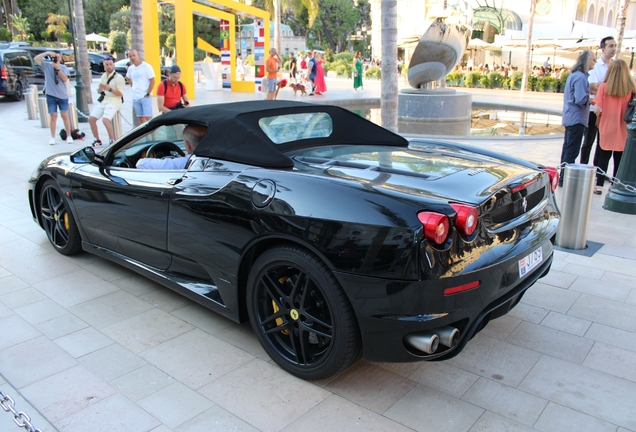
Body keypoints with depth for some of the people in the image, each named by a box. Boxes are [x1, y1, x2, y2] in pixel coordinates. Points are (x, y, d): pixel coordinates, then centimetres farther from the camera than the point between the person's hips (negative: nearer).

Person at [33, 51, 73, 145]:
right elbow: (36, 59, -6)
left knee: (65, 116, 5)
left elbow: (65, 79, -8)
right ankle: (52, 137, 8)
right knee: (53, 116, 2)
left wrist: (58, 68, -16)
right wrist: (47, 53, -12)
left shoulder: (64, 67, 5)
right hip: (51, 95, 0)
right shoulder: (46, 65, 6)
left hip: (63, 95, 0)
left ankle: (68, 136, 12)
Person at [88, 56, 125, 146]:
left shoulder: (118, 77, -6)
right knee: (91, 118, -2)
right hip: (102, 101, 8)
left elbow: (121, 93, -14)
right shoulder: (104, 76, 16)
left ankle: (112, 140, -16)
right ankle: (97, 140, 11)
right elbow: (98, 91, 20)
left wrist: (110, 89, -25)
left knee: (105, 119, -29)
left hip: (113, 102, -7)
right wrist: (100, 87, -3)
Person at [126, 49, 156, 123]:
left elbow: (152, 81, -9)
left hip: (145, 97, -6)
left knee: (148, 117, -10)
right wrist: (132, 85, 13)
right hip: (135, 97, 6)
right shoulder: (130, 68, 11)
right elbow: (128, 78, 31)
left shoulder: (146, 66, -6)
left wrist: (148, 94, -12)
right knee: (141, 118, 8)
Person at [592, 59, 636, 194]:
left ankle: (599, 186, 11)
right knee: (619, 160, 12)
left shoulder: (604, 87, -10)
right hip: (623, 131, 1)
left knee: (602, 158, 10)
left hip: (606, 129, -1)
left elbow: (596, 109, -13)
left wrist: (599, 116, 7)